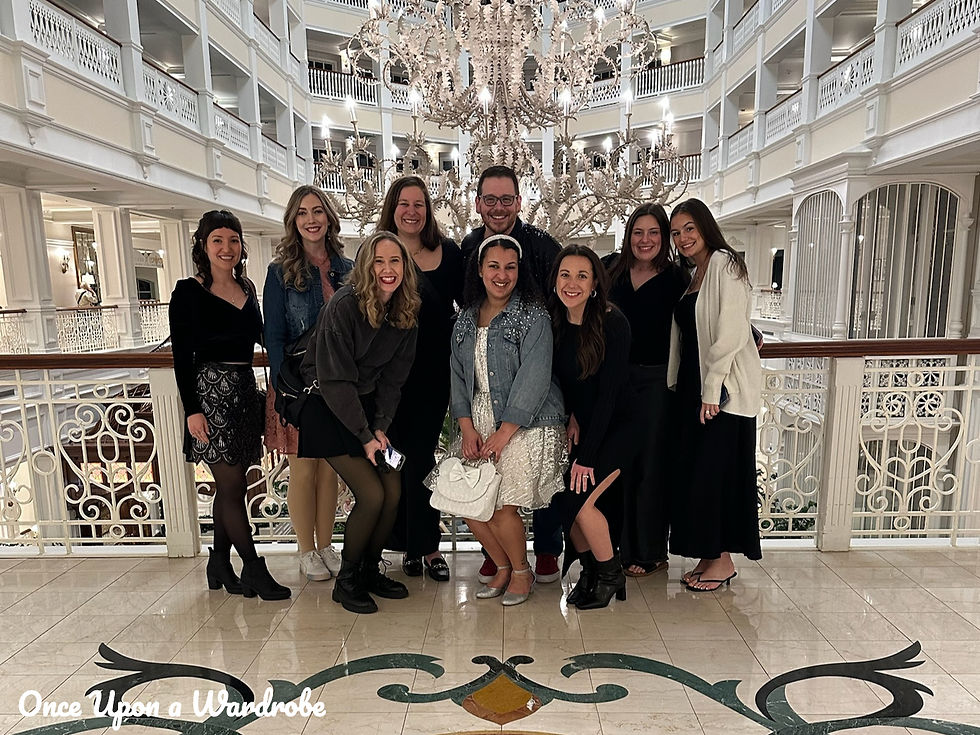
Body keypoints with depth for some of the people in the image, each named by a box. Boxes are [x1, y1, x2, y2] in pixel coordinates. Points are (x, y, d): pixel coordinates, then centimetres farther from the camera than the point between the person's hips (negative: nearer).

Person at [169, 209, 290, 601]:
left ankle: (219, 564, 25)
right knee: (232, 486, -2)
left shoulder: (247, 288, 12)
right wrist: (192, 410, -13)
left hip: (244, 390, 6)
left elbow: (263, 337, 18)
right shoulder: (188, 292, -5)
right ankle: (253, 568, 9)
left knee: (230, 485, 12)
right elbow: (181, 356, -8)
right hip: (210, 393, -6)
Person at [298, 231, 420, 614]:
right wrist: (365, 436, -20)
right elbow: (335, 380, -21)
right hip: (327, 410, -6)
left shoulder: (406, 314, -2)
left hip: (368, 407, 6)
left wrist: (381, 428, -8)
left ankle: (370, 571, 22)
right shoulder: (343, 306, -20)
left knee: (394, 493, -2)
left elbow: (392, 378, 3)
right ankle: (346, 581, 11)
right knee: (371, 495, -13)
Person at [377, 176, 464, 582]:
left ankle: (421, 545, 17)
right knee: (418, 456, 7)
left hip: (435, 370, 0)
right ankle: (419, 544, 24)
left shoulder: (448, 252, 4)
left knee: (420, 454, 4)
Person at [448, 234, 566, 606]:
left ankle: (521, 571, 23)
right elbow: (458, 375, 9)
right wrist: (467, 428, -3)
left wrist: (503, 434, -17)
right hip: (479, 422, 6)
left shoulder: (533, 317, -8)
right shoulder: (466, 318, 11)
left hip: (526, 425, -5)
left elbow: (533, 380, -14)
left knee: (501, 507, -9)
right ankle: (502, 566, 29)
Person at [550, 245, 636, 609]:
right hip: (580, 426, 5)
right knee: (562, 495, -6)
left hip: (618, 426, -5)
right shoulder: (555, 322, -4)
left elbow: (608, 393, -21)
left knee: (578, 498, -16)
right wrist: (570, 415, -7)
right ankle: (590, 571, 19)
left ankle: (610, 575, 9)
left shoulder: (613, 323, -20)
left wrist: (587, 456, -22)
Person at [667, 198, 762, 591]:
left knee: (714, 473, -2)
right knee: (692, 472, 10)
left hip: (724, 389, -8)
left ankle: (723, 560, 14)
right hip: (692, 385, 8)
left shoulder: (725, 264, -8)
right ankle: (709, 555, 23)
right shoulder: (691, 275, 17)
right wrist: (677, 383, 9)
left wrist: (712, 389, -18)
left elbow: (731, 332, -17)